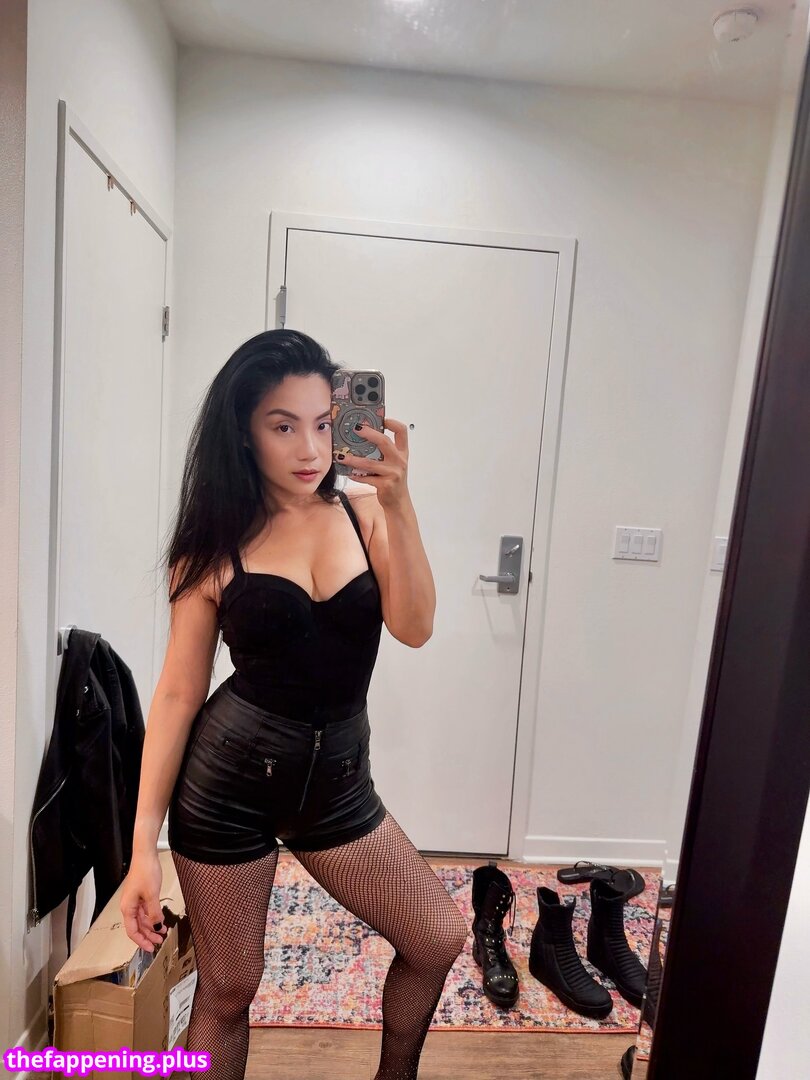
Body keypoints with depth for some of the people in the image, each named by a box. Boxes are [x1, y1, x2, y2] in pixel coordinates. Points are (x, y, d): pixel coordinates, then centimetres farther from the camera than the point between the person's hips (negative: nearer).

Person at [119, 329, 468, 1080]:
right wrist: (143, 846, -6)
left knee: (440, 939, 10)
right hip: (227, 774, -2)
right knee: (227, 988, 15)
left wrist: (398, 503, -29)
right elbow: (177, 696, -5)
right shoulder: (213, 545, -8)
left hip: (337, 777, 3)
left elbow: (414, 628, -17)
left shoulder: (366, 514, -4)